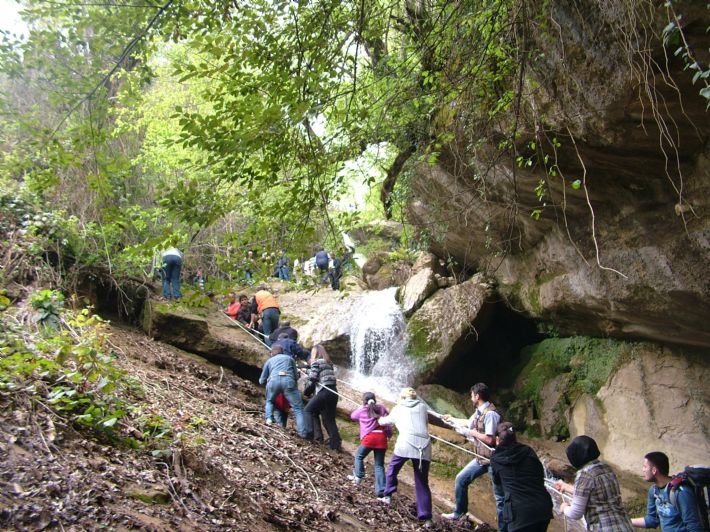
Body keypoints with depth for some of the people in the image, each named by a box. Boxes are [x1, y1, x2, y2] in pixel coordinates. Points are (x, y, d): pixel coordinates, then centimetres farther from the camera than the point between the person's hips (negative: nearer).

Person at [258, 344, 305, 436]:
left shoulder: (269, 361, 33)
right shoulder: (290, 358, 33)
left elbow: (262, 381, 33)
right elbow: (296, 376, 28)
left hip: (274, 380, 1)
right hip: (288, 380, -1)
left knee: (269, 401, 30)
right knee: (298, 408, 2)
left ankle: (269, 418, 5)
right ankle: (303, 433, -11)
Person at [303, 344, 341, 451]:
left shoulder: (316, 362, -2)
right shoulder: (328, 363, 21)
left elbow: (312, 379, -10)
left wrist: (306, 391, 5)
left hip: (324, 391, -7)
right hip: (333, 392, 7)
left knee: (309, 410, 9)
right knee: (329, 418, 10)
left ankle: (309, 433, -2)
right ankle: (335, 442, 6)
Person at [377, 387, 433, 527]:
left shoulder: (398, 408, 21)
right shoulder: (423, 406, 21)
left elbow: (386, 421, 38)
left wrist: (380, 420, 59)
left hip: (405, 444, -2)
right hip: (424, 446, 2)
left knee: (392, 469, 26)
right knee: (422, 483, 8)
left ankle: (387, 496, 27)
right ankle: (426, 518, 4)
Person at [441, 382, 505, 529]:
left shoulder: (490, 414, -22)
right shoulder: (479, 412, 6)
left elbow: (490, 439, -27)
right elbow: (469, 423, 27)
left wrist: (472, 432, -13)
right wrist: (452, 419, 40)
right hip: (481, 458, 10)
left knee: (500, 497, -3)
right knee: (461, 479, 17)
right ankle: (459, 512, 34)